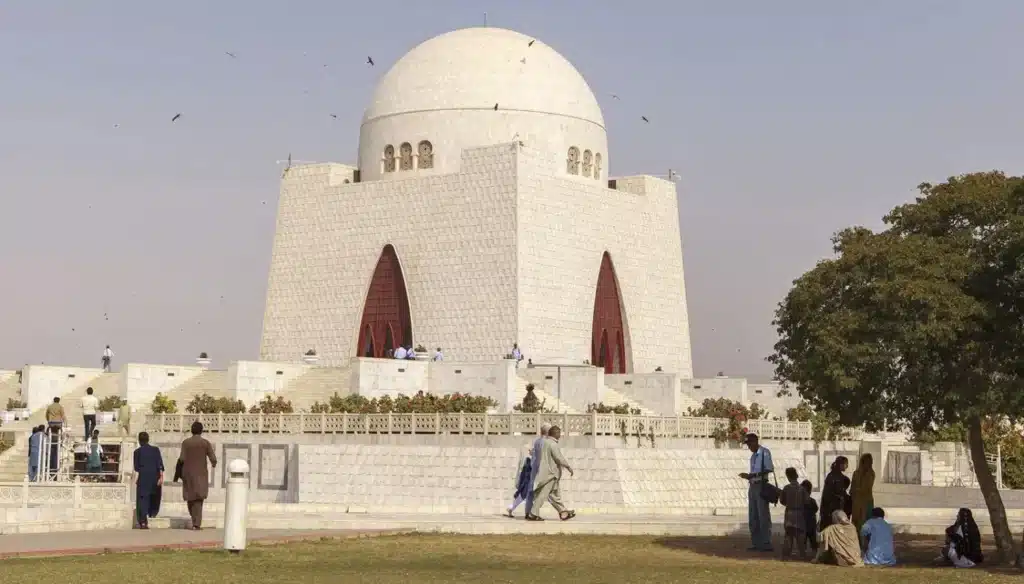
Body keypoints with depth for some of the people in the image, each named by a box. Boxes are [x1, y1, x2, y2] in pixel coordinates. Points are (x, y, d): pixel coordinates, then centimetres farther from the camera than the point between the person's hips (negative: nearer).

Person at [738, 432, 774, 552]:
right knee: (753, 517, 8)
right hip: (752, 487, 8)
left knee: (763, 515, -8)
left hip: (761, 486, -8)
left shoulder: (764, 452, -6)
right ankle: (756, 543, 12)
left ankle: (766, 544, -6)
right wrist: (748, 476, 0)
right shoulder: (753, 455, 17)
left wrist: (751, 475, -20)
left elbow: (769, 469, -16)